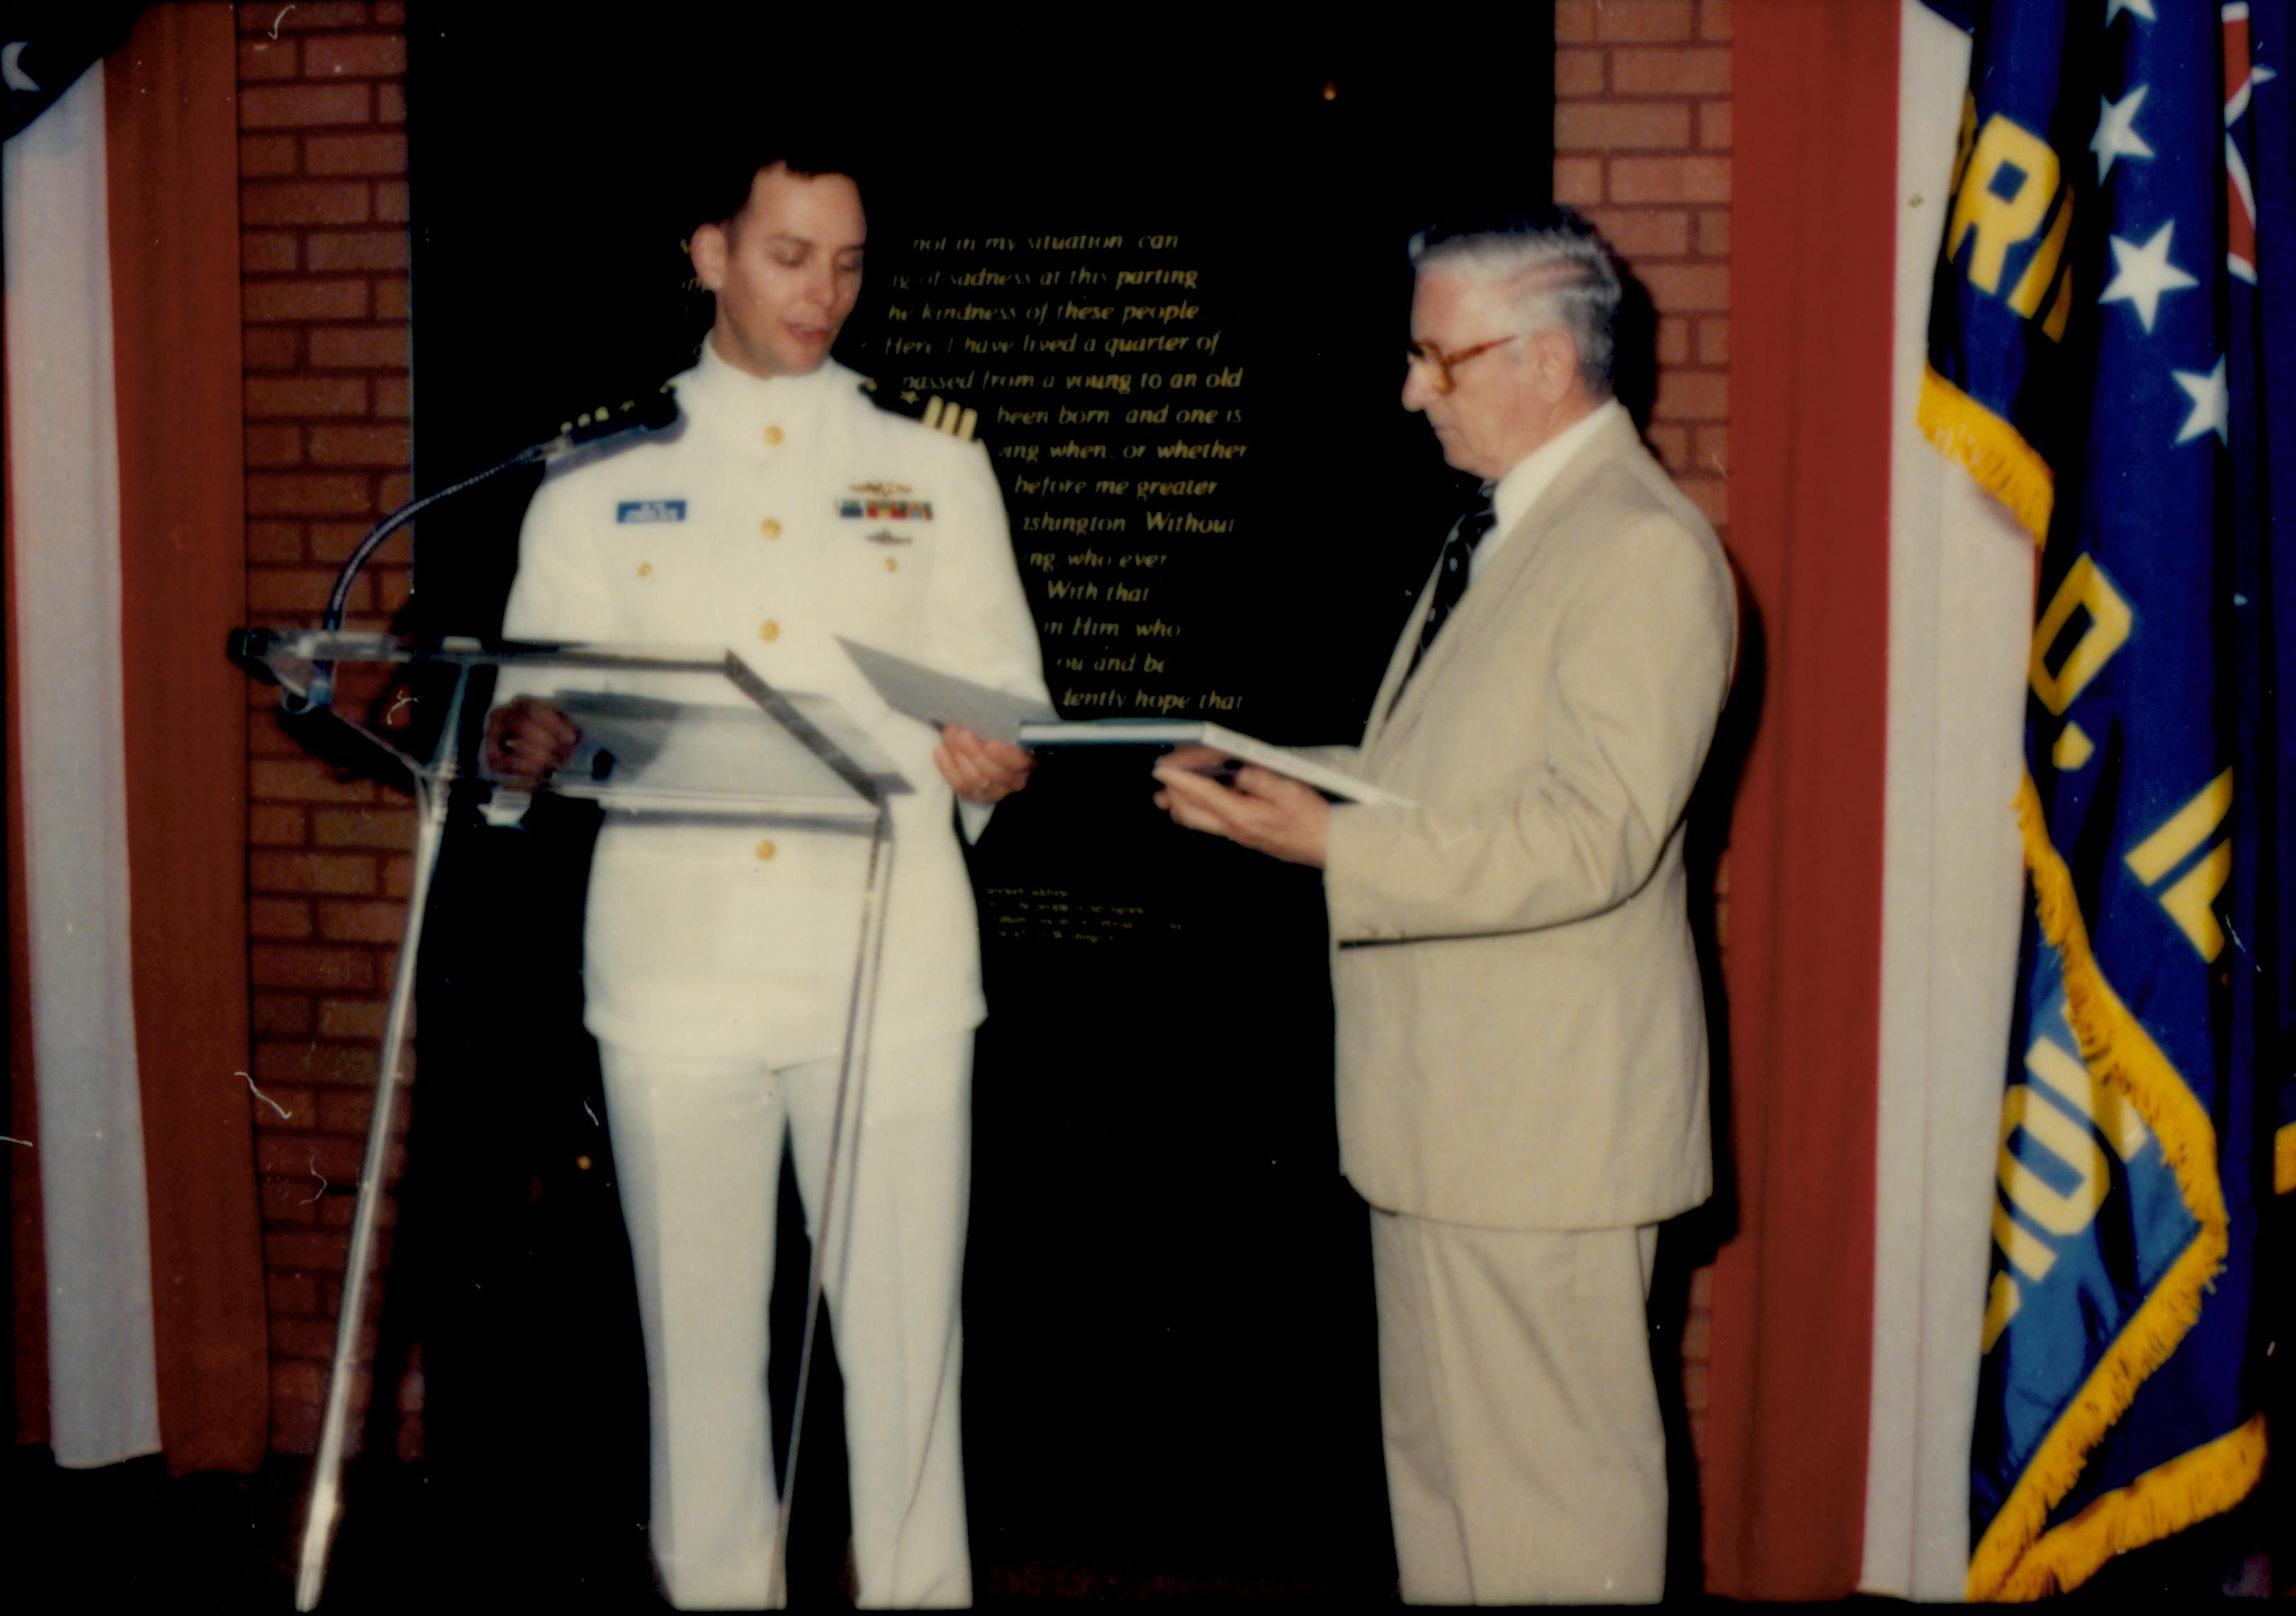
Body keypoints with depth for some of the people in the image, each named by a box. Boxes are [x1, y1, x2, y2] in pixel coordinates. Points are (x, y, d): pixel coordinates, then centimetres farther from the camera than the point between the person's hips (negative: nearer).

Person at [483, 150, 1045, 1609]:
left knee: (905, 1331, 1)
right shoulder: (606, 475, 12)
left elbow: (1000, 703, 8)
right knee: (699, 1334, 7)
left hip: (889, 956, 0)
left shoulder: (934, 468, 13)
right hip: (678, 958, 1)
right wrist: (528, 745, -15)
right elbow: (542, 704, 8)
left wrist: (990, 763, -15)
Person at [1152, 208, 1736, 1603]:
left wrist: (1332, 842, -27)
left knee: (1551, 1486, 1)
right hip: (1438, 1099, 10)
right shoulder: (1494, 532, 16)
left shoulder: (1647, 549, -16)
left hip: (1545, 1113, -10)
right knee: (1434, 1458, 20)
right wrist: (1276, 789, 7)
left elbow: (1590, 838, -24)